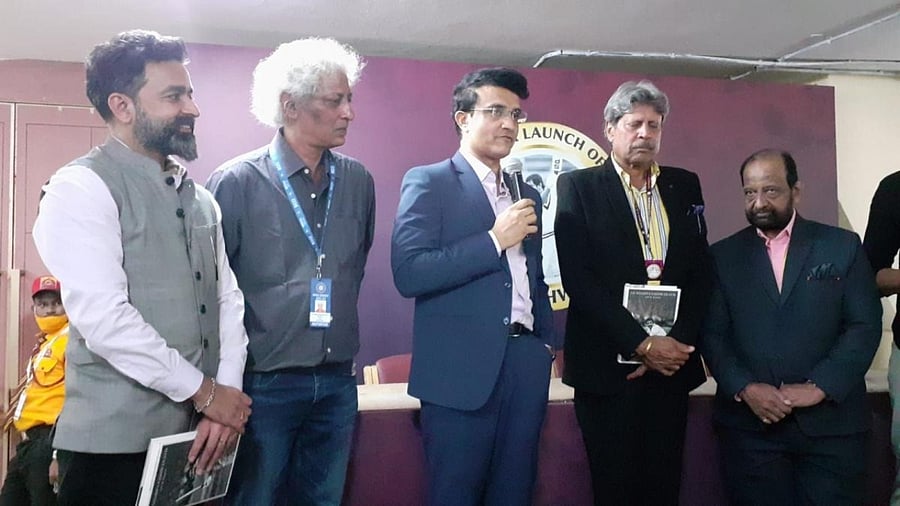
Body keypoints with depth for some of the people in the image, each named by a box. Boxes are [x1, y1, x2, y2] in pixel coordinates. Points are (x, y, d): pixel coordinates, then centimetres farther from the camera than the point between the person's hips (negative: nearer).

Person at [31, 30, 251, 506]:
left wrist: (227, 394, -6)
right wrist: (205, 392, -13)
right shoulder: (81, 188, -10)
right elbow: (104, 320, -19)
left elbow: (228, 298, 7)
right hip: (118, 440, -6)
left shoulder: (199, 198, 12)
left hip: (199, 434, 6)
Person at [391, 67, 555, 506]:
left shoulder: (526, 193, 18)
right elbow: (409, 273, -15)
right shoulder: (428, 182, -3)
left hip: (526, 363, 6)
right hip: (462, 367, -6)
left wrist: (548, 344, 13)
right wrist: (494, 239, -14)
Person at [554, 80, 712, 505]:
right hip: (608, 367, -3)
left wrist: (679, 343, -5)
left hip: (671, 361, 4)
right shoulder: (577, 186, -1)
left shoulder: (685, 186, 12)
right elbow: (579, 279, -10)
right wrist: (641, 344, -13)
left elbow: (700, 273, 8)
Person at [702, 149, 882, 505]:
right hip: (749, 424, 0)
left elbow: (865, 326, -1)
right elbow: (712, 334, 2)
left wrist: (820, 386, -12)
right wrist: (744, 388, -13)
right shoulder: (723, 256, 7)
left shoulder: (843, 246, 5)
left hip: (831, 422, 0)